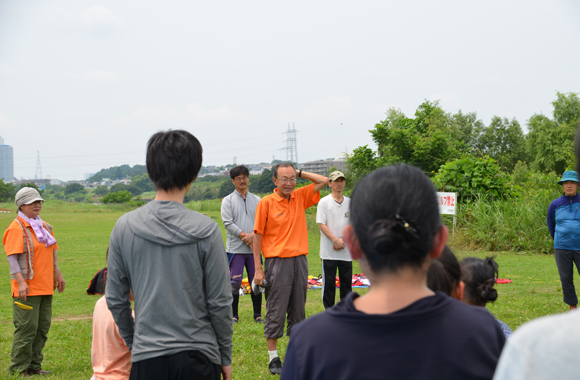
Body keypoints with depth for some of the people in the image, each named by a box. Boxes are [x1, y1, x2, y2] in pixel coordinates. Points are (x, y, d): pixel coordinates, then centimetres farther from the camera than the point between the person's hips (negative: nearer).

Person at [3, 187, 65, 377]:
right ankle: (18, 368, 3)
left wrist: (58, 275, 22)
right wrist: (20, 282, -22)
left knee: (42, 328, 10)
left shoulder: (45, 226, 17)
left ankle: (34, 366, 20)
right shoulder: (16, 228, -8)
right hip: (28, 289, -8)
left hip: (45, 287, 8)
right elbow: (12, 258, -14)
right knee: (27, 328, -7)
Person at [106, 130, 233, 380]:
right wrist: (225, 357, 8)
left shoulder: (124, 228, -2)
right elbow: (220, 302, -5)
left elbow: (115, 299, 4)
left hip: (146, 357, 2)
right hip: (197, 356, -2)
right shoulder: (206, 230, -9)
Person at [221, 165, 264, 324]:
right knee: (234, 282, -5)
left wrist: (253, 235, -14)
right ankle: (234, 315, 6)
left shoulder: (257, 200, 12)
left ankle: (258, 314, 14)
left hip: (254, 248, 3)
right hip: (235, 249, -3)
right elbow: (228, 223, -6)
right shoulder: (228, 201, 4)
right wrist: (245, 237, -13)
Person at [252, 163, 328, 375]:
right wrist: (258, 268, -8)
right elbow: (258, 235, -4)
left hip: (300, 260, 5)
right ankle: (273, 359, 9)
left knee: (298, 311, 11)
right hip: (277, 262, -4)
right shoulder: (266, 203, -5)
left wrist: (300, 173, 6)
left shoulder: (300, 197, 8)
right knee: (276, 312, 0)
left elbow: (323, 181, 15)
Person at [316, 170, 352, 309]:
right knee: (328, 283, 0)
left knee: (347, 282, 6)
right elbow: (321, 224, -7)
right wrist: (335, 240, -16)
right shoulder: (324, 202, -1)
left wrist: (343, 239, -7)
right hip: (328, 251, -3)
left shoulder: (350, 203, 11)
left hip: (346, 251, 3)